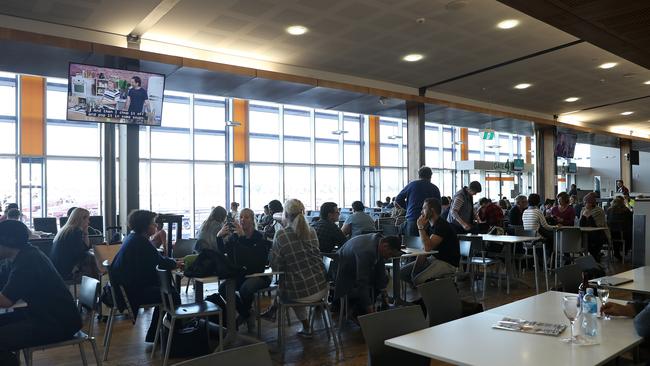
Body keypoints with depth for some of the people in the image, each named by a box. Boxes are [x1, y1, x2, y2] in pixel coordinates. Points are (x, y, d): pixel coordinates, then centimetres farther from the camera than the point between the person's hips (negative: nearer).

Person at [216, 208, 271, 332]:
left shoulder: (259, 237, -8)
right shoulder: (234, 236, 6)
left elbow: (256, 256, -26)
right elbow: (221, 252, -5)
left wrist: (243, 235, -32)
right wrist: (219, 236, -24)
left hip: (258, 275, -5)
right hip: (240, 275, 5)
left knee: (245, 289, -33)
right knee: (223, 288, -20)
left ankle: (245, 314, 3)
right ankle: (247, 316, 3)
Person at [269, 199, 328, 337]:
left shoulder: (280, 235, -12)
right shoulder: (311, 232, 2)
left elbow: (275, 266, -8)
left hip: (300, 293, -4)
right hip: (321, 288, 4)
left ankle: (306, 327, 33)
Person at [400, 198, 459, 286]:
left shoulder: (442, 226, -20)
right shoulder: (429, 226, 9)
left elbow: (428, 247, -28)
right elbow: (424, 249, 7)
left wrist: (421, 227, -19)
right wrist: (415, 269, -4)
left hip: (447, 263, -9)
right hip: (433, 258, 9)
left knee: (418, 279, -30)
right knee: (402, 272, -1)